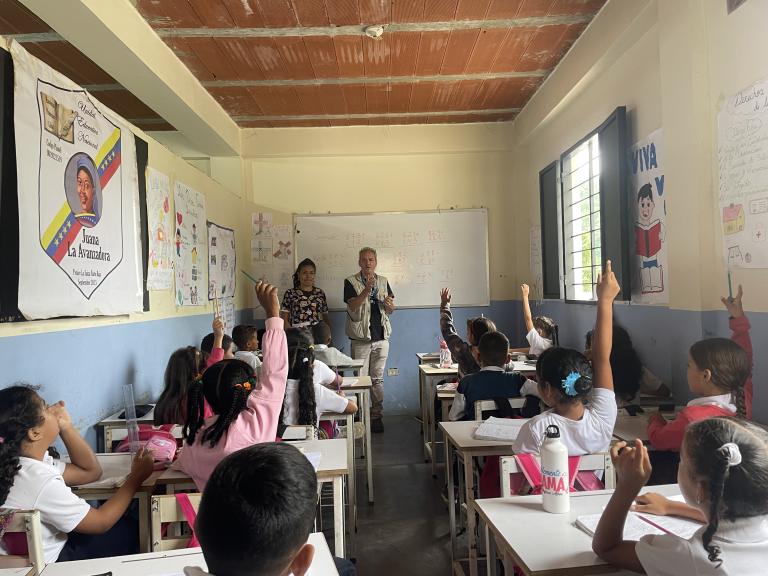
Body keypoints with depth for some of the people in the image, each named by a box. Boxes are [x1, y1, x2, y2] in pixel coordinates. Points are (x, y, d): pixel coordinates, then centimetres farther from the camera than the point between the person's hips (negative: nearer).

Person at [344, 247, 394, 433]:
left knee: (377, 379, 8)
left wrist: (389, 304, -11)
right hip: (361, 338, -3)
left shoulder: (383, 282, 11)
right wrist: (367, 290, -25)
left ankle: (377, 416, 16)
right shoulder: (351, 282, 0)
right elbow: (352, 306, -14)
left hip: (381, 337, 3)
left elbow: (391, 311, 12)